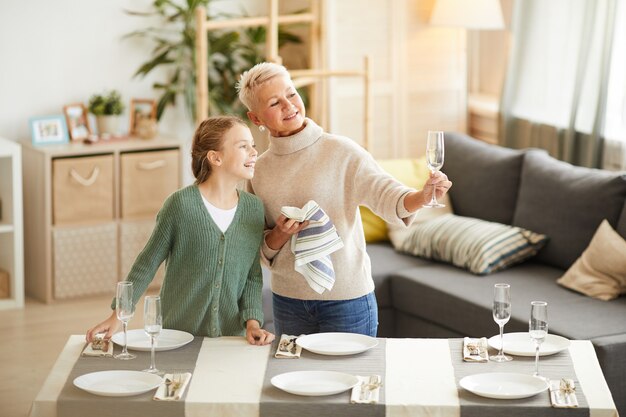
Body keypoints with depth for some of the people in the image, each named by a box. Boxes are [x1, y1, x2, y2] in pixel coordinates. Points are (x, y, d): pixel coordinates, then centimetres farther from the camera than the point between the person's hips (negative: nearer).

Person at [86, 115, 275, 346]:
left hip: (231, 337, 3)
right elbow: (147, 264, -4)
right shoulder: (181, 204, -12)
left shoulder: (254, 208, 0)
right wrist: (117, 316, -6)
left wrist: (252, 321, -8)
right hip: (176, 334, -3)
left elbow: (253, 276, 6)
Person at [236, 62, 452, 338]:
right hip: (288, 301, 3)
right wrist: (279, 234, -15)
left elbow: (386, 195, -21)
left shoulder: (341, 152, -9)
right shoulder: (258, 169, 2)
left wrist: (423, 196, -41)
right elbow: (261, 251, 7)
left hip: (347, 297, -3)